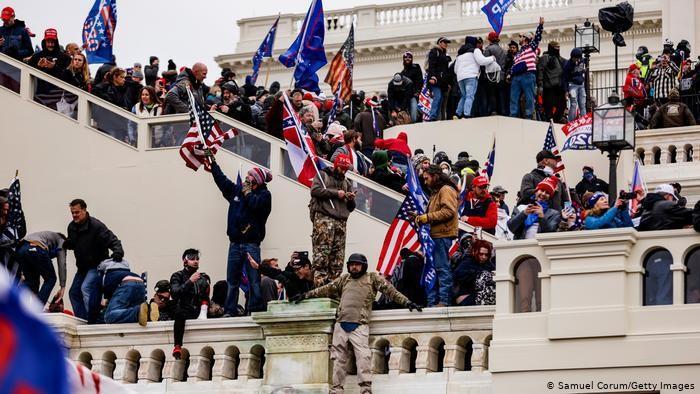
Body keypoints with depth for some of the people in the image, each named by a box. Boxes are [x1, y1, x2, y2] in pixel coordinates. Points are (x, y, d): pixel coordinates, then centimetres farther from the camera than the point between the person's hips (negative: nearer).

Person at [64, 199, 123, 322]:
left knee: (86, 288, -28)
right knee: (74, 293, 12)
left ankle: (92, 320, -28)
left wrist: (118, 252, -45)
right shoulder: (72, 227, 2)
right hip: (83, 266, 9)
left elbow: (113, 240, -24)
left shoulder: (96, 226, -21)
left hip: (97, 265, -9)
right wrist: (67, 244, -6)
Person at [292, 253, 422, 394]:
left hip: (359, 326, -4)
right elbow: (326, 289, 27)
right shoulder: (344, 279, 21)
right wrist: (306, 295, 29)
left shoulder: (372, 278, 10)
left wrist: (406, 302, -2)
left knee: (363, 356, -17)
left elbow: (389, 290, 5)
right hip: (341, 325, 4)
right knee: (339, 358, 3)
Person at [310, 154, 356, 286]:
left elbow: (350, 208, 28)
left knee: (338, 258, -3)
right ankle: (320, 283, -23)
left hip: (341, 221, 6)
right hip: (323, 217, -6)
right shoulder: (323, 175, 14)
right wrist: (335, 193, -4)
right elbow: (315, 190, -5)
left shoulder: (347, 183, 29)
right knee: (321, 254, -17)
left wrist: (351, 200, 5)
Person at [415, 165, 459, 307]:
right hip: (435, 235, 11)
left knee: (442, 268, -11)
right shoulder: (435, 192, 26)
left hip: (442, 235, -11)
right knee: (432, 269, 9)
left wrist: (427, 217, -16)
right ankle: (432, 302, 11)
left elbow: (448, 211, -19)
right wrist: (422, 217, 10)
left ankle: (444, 300, -11)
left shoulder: (446, 190, -7)